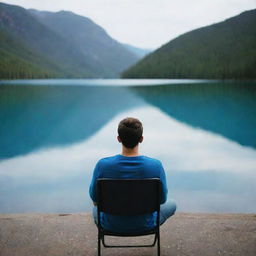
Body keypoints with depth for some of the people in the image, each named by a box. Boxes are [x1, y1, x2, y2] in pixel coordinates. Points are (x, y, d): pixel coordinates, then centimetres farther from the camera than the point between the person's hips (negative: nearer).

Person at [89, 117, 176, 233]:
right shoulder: (155, 166, -26)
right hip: (145, 225, 0)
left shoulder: (102, 165, -26)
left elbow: (94, 197, -8)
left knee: (96, 209, 37)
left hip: (111, 225, 1)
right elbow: (162, 199, -9)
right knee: (172, 204, 33)